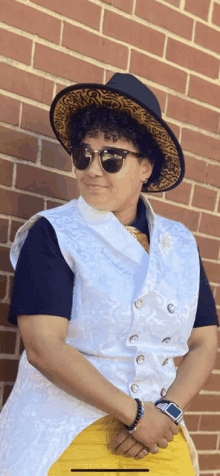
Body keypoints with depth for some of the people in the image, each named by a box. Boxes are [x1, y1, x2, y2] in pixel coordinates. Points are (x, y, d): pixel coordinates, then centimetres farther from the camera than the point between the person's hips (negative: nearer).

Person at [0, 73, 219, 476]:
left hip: (158, 440, 4)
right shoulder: (51, 233, -6)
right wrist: (135, 413, -14)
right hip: (64, 441, -3)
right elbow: (42, 347, -15)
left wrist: (168, 411, -11)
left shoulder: (181, 244, 6)